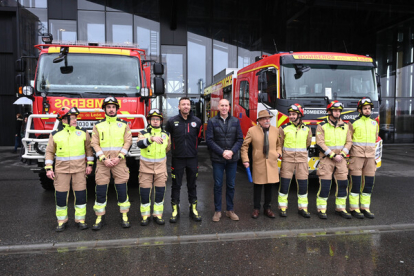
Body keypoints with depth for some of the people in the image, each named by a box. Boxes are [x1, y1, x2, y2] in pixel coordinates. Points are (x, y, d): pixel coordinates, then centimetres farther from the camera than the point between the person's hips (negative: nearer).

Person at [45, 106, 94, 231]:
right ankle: (62, 221, 18)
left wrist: (90, 165, 3)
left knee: (80, 194, 1)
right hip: (61, 169, 0)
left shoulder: (83, 133, 4)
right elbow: (49, 152, 5)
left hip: (79, 169, 0)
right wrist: (49, 168, -2)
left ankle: (80, 219, 15)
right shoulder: (55, 135, 2)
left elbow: (89, 149, 8)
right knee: (60, 195, 3)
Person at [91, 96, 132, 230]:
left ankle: (124, 216, 11)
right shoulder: (98, 125, 9)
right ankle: (100, 218, 12)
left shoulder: (124, 124, 8)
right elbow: (95, 144, 2)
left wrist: (119, 157, -10)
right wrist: (104, 159, -10)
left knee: (122, 189, -1)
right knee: (100, 190, 1)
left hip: (119, 161, 0)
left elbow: (128, 142, 1)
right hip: (102, 162, 1)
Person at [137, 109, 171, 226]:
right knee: (145, 192, 0)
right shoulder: (144, 133, -3)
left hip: (160, 167, 2)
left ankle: (158, 215, 16)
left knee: (160, 191, 4)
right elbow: (140, 144, -26)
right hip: (146, 166, -2)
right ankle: (145, 216, 13)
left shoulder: (166, 134, 6)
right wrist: (151, 138, -41)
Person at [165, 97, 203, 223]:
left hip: (192, 158, 2)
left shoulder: (197, 121, 1)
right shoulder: (172, 121, -3)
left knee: (192, 185, 11)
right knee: (176, 185, 6)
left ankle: (193, 209, 22)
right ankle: (175, 210, 17)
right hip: (177, 158, -1)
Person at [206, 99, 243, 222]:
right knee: (218, 185, 4)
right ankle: (217, 211, 16)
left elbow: (240, 139, 4)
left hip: (232, 159, 2)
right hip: (217, 159, -2)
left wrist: (231, 151, -11)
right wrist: (222, 152, -13)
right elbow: (209, 140, -6)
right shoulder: (212, 121, -1)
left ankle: (230, 210, 22)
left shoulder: (235, 121, 5)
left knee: (231, 185, 9)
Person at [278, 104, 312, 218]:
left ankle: (302, 208, 17)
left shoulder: (307, 129, 7)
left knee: (303, 184, 4)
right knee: (284, 182, -1)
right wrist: (279, 153, -1)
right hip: (287, 159, -2)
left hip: (302, 159, 2)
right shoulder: (284, 128, 1)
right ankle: (282, 208, 10)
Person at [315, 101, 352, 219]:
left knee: (343, 183, 4)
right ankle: (321, 209, 5)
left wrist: (342, 154, -6)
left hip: (341, 159, 4)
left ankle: (340, 208, 17)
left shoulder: (345, 126, 11)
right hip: (326, 159, -4)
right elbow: (320, 143, -10)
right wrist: (333, 155, -15)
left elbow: (349, 142, 10)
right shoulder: (322, 126, -3)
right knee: (324, 184, -5)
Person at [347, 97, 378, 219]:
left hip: (370, 157, 5)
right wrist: (347, 155, -5)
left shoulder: (374, 123, 14)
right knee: (355, 182, -4)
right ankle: (354, 208, 4)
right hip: (356, 156, -5)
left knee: (368, 183, 5)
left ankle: (365, 208, 15)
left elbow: (375, 139, 23)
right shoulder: (353, 123, 0)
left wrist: (373, 156, 19)